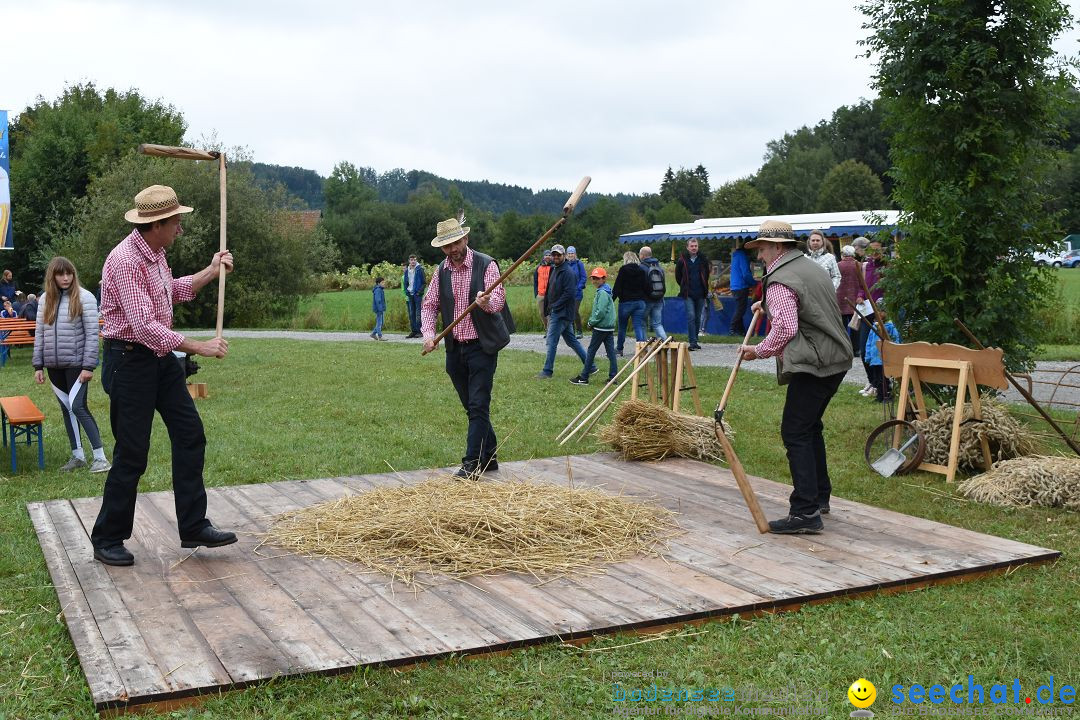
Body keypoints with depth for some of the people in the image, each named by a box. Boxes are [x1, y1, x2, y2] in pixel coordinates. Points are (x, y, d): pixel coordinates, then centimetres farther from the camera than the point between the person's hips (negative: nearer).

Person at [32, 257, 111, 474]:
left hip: (76, 364, -5)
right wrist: (38, 365, 6)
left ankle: (100, 457, -7)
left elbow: (92, 334, -10)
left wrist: (88, 366, -14)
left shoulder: (84, 297, -7)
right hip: (54, 366, 5)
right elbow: (39, 334, 11)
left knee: (77, 407, -12)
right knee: (66, 409, 10)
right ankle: (78, 456, 19)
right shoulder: (45, 299, 8)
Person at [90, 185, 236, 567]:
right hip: (129, 360, -9)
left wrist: (211, 272, 22)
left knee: (190, 435, 7)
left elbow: (174, 291, 29)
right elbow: (144, 326, -28)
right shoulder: (125, 260, -22)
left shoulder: (155, 254, 8)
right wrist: (199, 347, -24)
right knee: (132, 454, -3)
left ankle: (193, 527, 13)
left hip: (161, 357, 10)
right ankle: (107, 541, 13)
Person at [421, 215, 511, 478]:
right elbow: (429, 305, 13)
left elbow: (498, 300, -19)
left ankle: (472, 463, -4)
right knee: (472, 407, 13)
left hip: (482, 347, -6)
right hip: (455, 349, 6)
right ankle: (489, 457, 25)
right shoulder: (441, 271, 8)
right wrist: (428, 333, -4)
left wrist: (487, 302, -43)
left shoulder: (486, 265, -8)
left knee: (478, 406, -8)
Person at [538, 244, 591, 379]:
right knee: (572, 341, 14)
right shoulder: (554, 269, 16)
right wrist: (549, 309, 12)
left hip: (562, 313, -10)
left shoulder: (567, 272, -14)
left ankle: (547, 371, 1)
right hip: (556, 312, 10)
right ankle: (590, 366, 20)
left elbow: (569, 293, -21)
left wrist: (554, 307, -18)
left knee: (551, 342, -6)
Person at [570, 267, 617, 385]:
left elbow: (601, 311, -22)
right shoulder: (605, 291, 15)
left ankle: (583, 378, 3)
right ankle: (613, 377, 7)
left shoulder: (602, 293, -16)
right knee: (611, 352, 6)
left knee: (591, 351, -2)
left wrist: (592, 322, -11)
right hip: (610, 327, 9)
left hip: (601, 327, -9)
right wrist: (592, 321, 12)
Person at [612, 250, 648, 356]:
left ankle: (619, 348, 24)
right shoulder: (641, 270, 5)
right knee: (639, 326, 1)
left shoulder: (623, 270, -8)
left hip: (626, 302, -3)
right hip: (640, 302, 4)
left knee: (622, 326, 12)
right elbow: (646, 288, 6)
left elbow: (617, 288, -10)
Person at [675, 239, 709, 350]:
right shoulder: (682, 260, -2)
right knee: (691, 316, -13)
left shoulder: (703, 259, 4)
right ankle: (693, 342, -14)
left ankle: (695, 341, 18)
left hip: (700, 294, 3)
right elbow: (678, 276, 10)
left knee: (698, 318, 8)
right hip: (688, 294, -3)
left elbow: (706, 274, 17)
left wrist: (704, 288, 14)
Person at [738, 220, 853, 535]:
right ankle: (820, 496, 31)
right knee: (810, 426, 21)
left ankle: (806, 511, -12)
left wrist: (760, 350, -7)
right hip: (836, 359, 10)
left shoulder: (780, 281, -13)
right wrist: (768, 306, 39)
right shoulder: (811, 267, 19)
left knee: (796, 433, -9)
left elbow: (785, 328, -22)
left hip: (812, 364, -10)